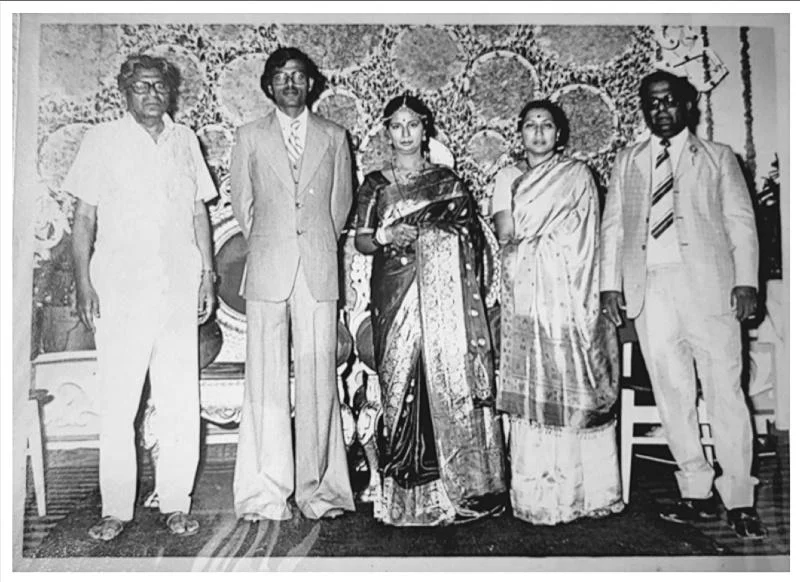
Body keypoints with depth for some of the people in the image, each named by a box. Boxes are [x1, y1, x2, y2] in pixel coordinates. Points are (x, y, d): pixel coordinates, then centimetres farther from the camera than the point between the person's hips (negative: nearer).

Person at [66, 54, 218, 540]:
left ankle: (176, 503, 14)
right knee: (117, 403, 0)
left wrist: (208, 274, 9)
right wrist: (84, 283, -4)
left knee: (182, 402, 2)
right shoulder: (102, 140, 6)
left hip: (179, 287, 2)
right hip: (120, 287, -2)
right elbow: (85, 217, 4)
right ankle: (116, 509, 13)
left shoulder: (185, 140, 13)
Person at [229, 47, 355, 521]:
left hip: (319, 269, 0)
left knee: (319, 378, -2)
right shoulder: (251, 137, 12)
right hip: (267, 268, 0)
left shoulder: (334, 138, 13)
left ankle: (317, 488, 7)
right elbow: (242, 202, 16)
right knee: (267, 381, -2)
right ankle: (266, 493, 5)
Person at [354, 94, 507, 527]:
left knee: (447, 376, -5)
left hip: (441, 295, -1)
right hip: (395, 294, 1)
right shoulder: (375, 183, 11)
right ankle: (406, 493, 9)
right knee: (402, 382, 0)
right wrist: (384, 237, -10)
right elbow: (360, 240, 9)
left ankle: (456, 486, 8)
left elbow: (470, 238, 4)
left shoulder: (446, 180, 8)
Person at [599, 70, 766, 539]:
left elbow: (740, 221, 6)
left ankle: (740, 501, 7)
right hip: (649, 288, 2)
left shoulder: (717, 157, 13)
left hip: (708, 284, -2)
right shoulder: (628, 161, 18)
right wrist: (611, 282, 1)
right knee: (672, 395, 4)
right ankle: (697, 494, 14)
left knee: (725, 392, -3)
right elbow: (613, 224, 12)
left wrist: (745, 281, -6)